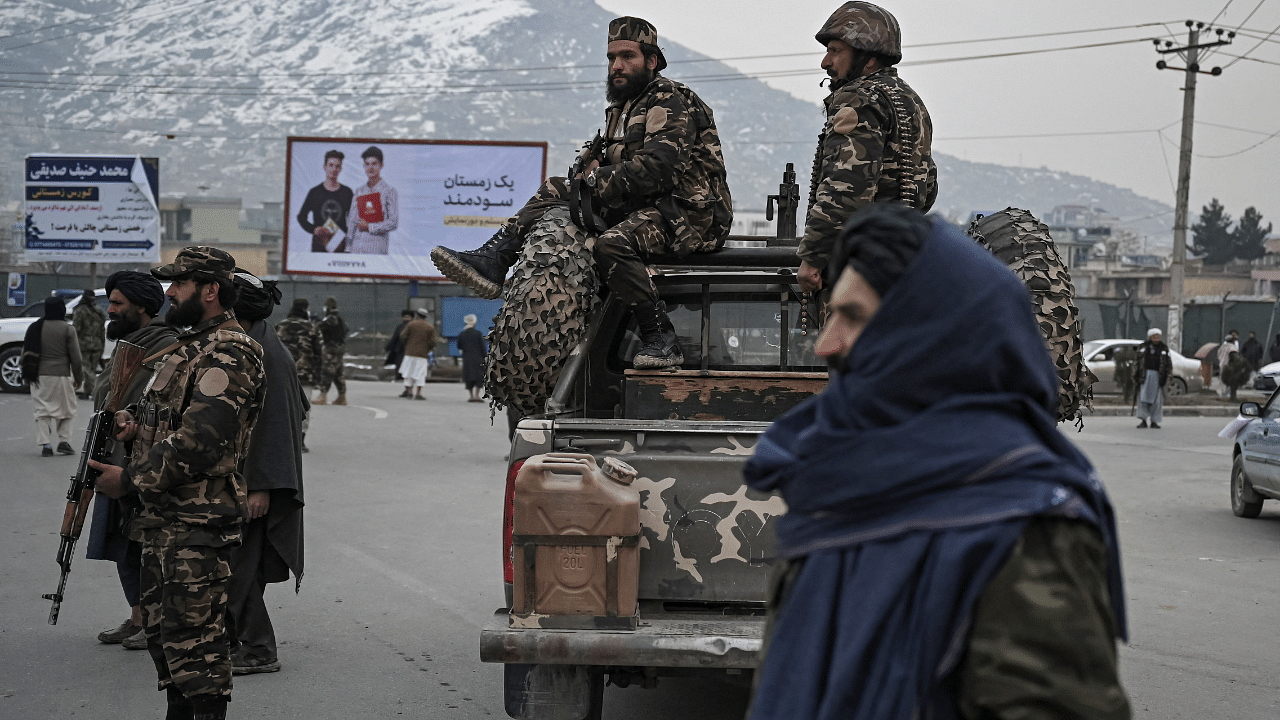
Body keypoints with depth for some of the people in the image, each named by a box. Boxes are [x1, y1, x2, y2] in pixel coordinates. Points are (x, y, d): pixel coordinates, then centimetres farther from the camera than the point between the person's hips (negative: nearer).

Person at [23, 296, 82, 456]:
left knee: (42, 410, 7)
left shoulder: (35, 328, 5)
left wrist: (27, 374, 18)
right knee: (66, 410, 13)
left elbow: (26, 354, 9)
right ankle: (64, 441, 6)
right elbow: (75, 357, -5)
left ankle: (45, 444, -1)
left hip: (39, 376, 3)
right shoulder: (68, 330, -6)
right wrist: (79, 377, 7)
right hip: (61, 376, -3)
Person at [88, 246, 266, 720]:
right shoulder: (188, 344, 18)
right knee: (160, 626, 16)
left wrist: (129, 480, -16)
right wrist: (133, 419, 8)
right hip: (161, 516, 11)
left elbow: (199, 442, -24)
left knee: (194, 635, -9)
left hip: (198, 522, -11)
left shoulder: (229, 353, -16)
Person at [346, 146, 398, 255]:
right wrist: (348, 248, 8)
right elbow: (351, 222, 14)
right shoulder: (359, 192, 13)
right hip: (357, 246, 4)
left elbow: (394, 223, -5)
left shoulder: (389, 191, 1)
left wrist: (369, 227, -8)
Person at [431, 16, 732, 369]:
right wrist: (595, 166, -2)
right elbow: (617, 172, 22)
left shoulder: (671, 102, -11)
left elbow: (655, 170, -24)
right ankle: (492, 260, -8)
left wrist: (596, 180, -13)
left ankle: (662, 339, -29)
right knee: (554, 191, 3)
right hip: (640, 207, 9)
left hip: (690, 215, -9)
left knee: (613, 244, -36)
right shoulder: (622, 108, 20)